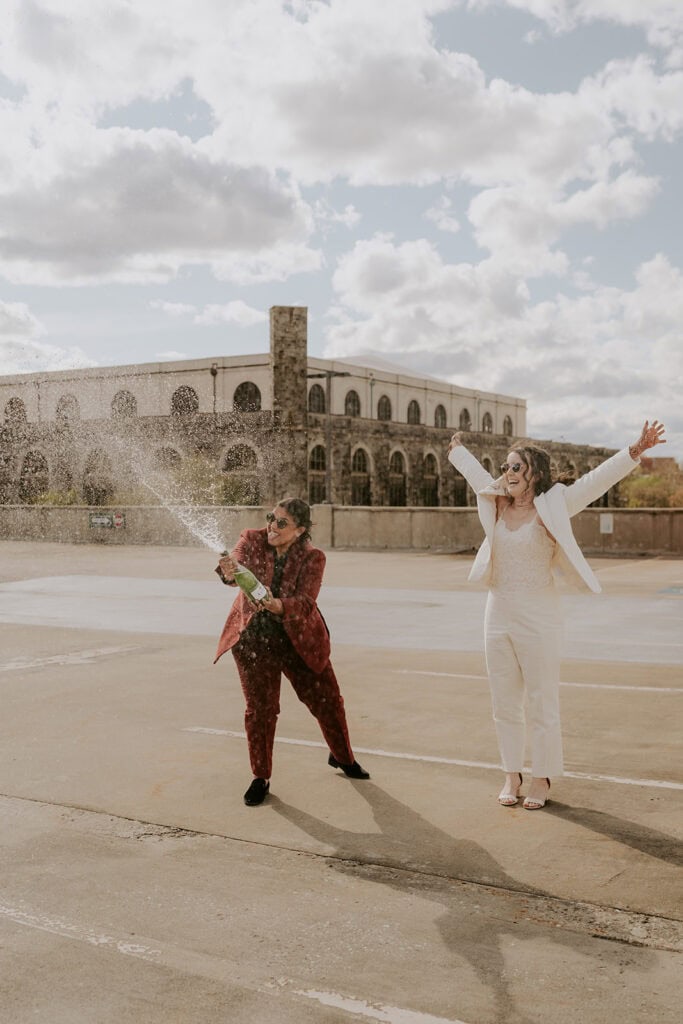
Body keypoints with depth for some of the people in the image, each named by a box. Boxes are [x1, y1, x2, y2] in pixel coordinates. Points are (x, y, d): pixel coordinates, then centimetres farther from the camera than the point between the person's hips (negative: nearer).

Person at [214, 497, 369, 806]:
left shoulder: (312, 558, -14)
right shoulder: (252, 540, -10)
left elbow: (306, 602, -27)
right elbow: (237, 564, -29)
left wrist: (278, 606, -47)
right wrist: (230, 572, -54)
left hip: (299, 639, 1)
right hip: (254, 638, 0)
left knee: (327, 700, 9)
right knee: (259, 708, -1)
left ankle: (342, 757, 36)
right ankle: (261, 778, 16)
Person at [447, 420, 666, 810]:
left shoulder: (552, 507, -7)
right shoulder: (496, 504, 7)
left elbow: (597, 479, -16)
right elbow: (477, 473, 25)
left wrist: (636, 451, -26)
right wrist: (458, 450, 42)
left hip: (538, 618, -5)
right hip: (498, 616, 5)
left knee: (542, 704, 4)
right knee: (504, 704, 12)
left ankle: (542, 779, 16)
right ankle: (512, 775, 24)